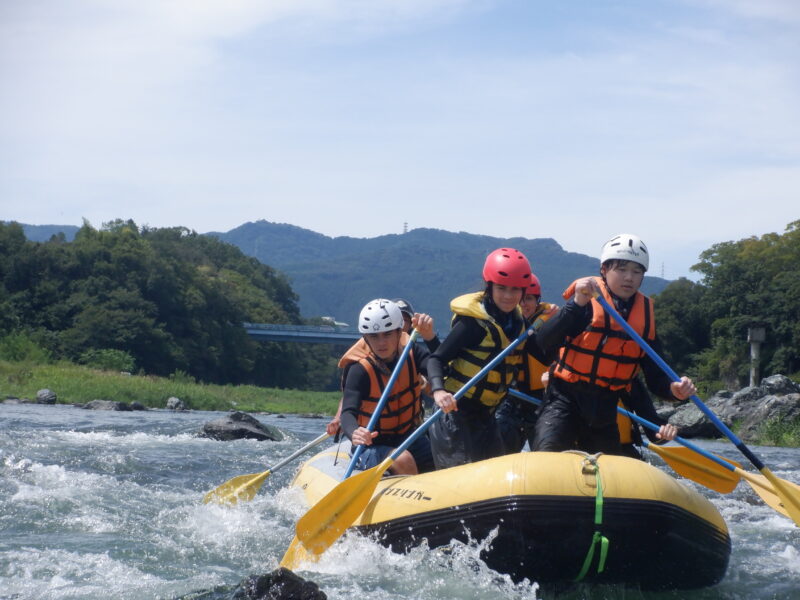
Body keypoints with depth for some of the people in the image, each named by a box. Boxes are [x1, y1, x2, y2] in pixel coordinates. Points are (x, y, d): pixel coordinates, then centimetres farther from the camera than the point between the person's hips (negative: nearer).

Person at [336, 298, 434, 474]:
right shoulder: (359, 370, -18)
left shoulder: (411, 354, -5)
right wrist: (354, 433, -55)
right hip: (372, 446, -5)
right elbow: (348, 413, -32)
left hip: (409, 439, 5)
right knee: (403, 461, -33)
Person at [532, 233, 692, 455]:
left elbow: (655, 376, 4)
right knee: (547, 458, -27)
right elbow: (544, 343, -24)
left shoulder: (645, 313, 5)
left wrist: (673, 389, -19)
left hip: (605, 410, 5)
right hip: (566, 399, -5)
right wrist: (577, 304, -35)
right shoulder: (585, 298, -10)